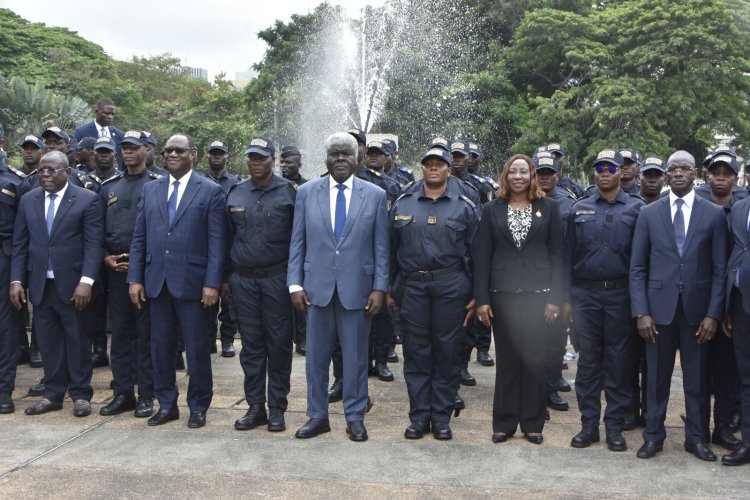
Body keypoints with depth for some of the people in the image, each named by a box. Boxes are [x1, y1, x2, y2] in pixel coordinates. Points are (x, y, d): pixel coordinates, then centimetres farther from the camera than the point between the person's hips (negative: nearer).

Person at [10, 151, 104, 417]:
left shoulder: (87, 199, -5)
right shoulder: (28, 200, 9)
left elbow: (94, 244, -9)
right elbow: (20, 244, 10)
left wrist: (86, 281, -17)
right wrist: (16, 280, 2)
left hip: (73, 285, -4)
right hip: (40, 284, 4)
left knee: (78, 341, 6)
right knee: (48, 342, 9)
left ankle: (80, 394, 16)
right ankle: (53, 394, 20)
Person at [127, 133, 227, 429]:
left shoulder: (211, 191, -1)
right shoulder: (151, 190, 12)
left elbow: (217, 242, -6)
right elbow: (139, 238, 11)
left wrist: (212, 283, -12)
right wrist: (135, 278, 3)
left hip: (192, 282, -4)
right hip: (157, 281, 4)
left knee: (197, 348, 3)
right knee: (160, 346, 10)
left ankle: (198, 406, 17)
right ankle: (166, 404, 24)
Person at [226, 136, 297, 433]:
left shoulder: (288, 192, -1)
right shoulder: (235, 194, 9)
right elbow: (228, 238, 13)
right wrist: (225, 278, 9)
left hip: (277, 278, -3)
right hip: (243, 280, 3)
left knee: (279, 344, 2)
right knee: (251, 344, 8)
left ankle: (277, 408, 12)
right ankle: (255, 406, 17)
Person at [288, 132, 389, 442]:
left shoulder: (375, 195, 1)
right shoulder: (307, 192, 4)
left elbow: (381, 247, 1)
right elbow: (297, 242, 5)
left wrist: (379, 288, -5)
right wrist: (295, 284, -1)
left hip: (357, 288, -1)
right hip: (317, 287, 1)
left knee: (355, 356, 8)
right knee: (316, 355, 9)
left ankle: (355, 417, 21)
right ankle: (317, 416, 24)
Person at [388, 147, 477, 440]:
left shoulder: (464, 207, 6)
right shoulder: (403, 206, 9)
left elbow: (475, 253, 4)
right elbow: (391, 250, 10)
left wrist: (477, 295, 0)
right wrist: (389, 289, 7)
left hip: (451, 287, -1)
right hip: (412, 286, 1)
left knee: (447, 350, 3)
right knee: (416, 351, 4)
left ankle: (442, 416, 14)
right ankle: (419, 416, 14)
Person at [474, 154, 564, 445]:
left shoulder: (548, 208, 6)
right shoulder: (492, 210, 7)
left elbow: (557, 254, 3)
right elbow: (482, 256, 5)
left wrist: (555, 298, -3)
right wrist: (482, 299, -2)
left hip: (538, 294, 0)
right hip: (502, 295, 1)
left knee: (535, 360, 3)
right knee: (507, 360, 5)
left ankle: (532, 423, 16)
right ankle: (504, 423, 16)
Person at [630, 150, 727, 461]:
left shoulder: (713, 214, 3)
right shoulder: (649, 213, 4)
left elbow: (719, 269, 2)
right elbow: (637, 267, 2)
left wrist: (713, 314, -5)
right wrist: (641, 312, -5)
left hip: (697, 308, 0)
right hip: (659, 307, 0)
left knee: (697, 377, 8)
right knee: (657, 376, 7)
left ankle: (697, 438, 22)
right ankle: (653, 436, 20)